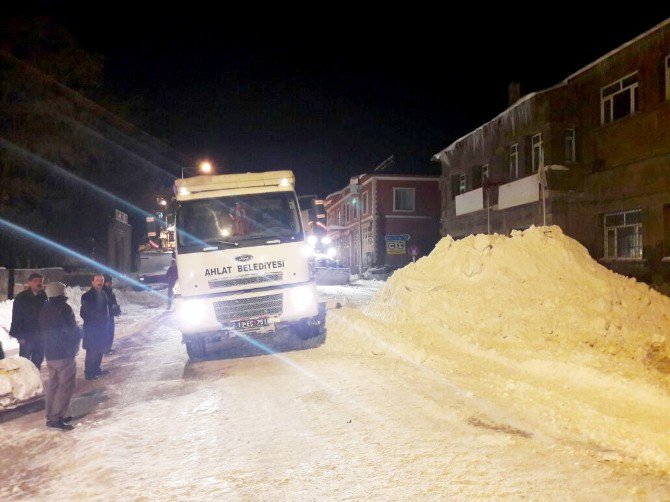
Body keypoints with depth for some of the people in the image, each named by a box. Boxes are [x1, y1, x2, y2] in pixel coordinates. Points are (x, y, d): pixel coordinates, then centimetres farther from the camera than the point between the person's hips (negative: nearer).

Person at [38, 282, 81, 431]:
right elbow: (71, 329, -19)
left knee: (53, 384, 15)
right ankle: (56, 418, -7)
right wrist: (79, 335, 0)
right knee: (65, 385, -4)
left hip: (49, 353, 9)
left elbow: (42, 330, 17)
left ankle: (51, 416, 19)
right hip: (64, 353, -8)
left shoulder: (44, 309, 11)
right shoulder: (64, 308, -15)